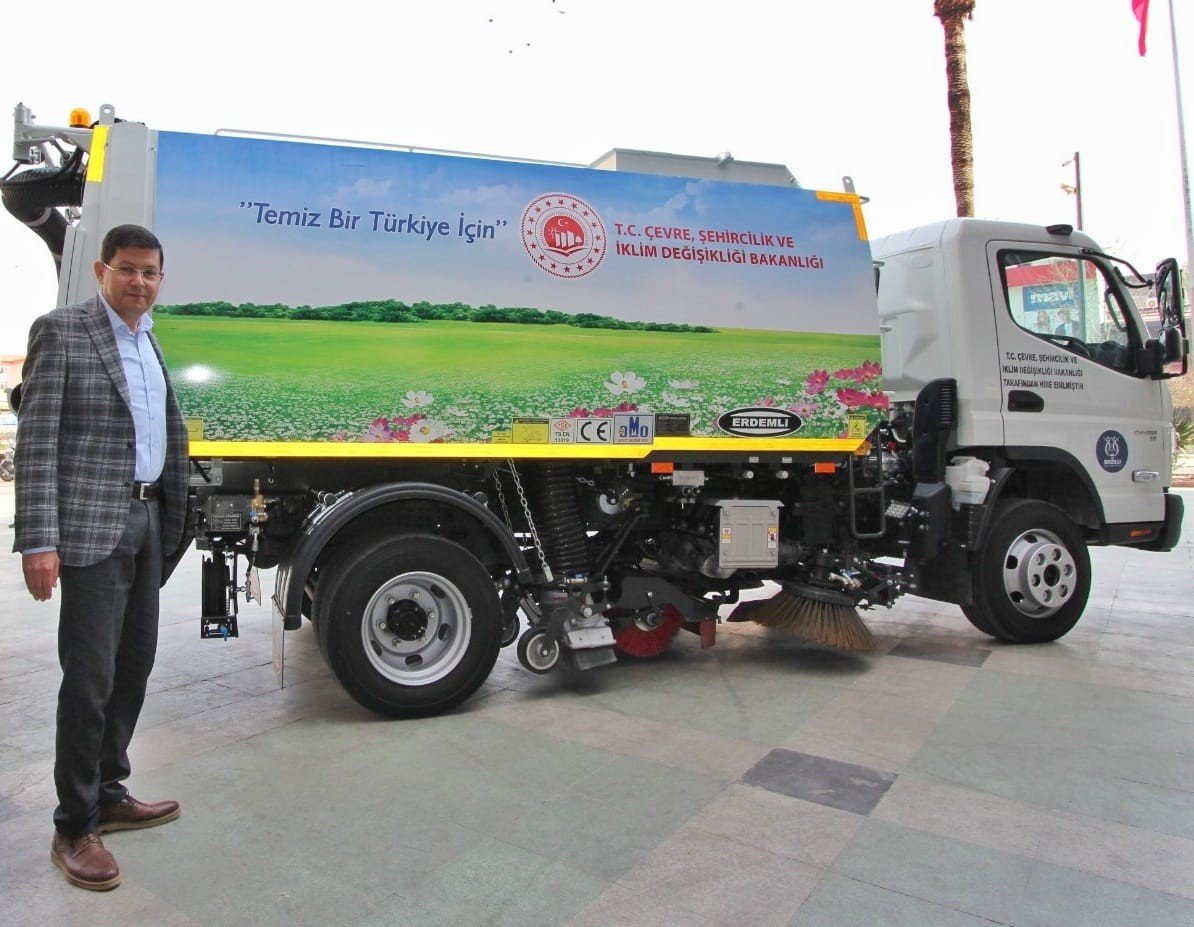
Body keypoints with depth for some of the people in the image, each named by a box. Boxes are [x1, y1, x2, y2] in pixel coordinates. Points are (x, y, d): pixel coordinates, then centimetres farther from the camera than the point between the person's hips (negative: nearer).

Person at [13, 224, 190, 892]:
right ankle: (74, 829, 12)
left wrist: (172, 519, 16)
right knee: (91, 677, -3)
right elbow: (36, 439, -11)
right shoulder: (62, 331, -6)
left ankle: (108, 795, 30)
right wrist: (38, 540, -17)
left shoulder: (149, 340, 15)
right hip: (93, 525, -7)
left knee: (135, 664, 14)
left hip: (146, 520, 8)